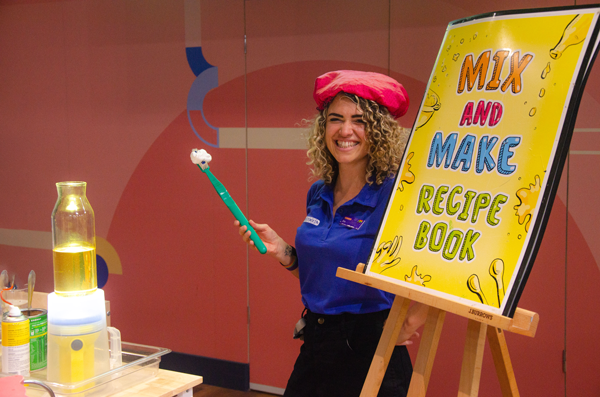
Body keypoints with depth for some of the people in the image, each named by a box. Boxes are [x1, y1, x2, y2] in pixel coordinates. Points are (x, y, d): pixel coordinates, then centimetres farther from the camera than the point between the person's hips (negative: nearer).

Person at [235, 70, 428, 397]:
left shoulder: (393, 195, -17)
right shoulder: (319, 194, 5)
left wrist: (410, 323, -18)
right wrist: (281, 251, 1)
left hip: (369, 350, -6)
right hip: (315, 346, 6)